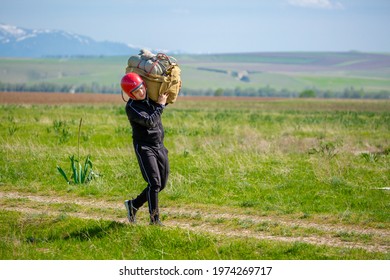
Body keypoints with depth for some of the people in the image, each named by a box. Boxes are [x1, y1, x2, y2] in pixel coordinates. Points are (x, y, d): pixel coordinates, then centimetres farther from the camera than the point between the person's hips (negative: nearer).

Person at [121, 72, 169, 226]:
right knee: (154, 183, -17)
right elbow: (149, 122, -24)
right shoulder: (131, 107, -16)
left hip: (160, 147, 7)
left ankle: (133, 205, 23)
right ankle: (155, 219, -12)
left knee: (161, 184, 9)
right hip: (144, 148, -7)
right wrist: (160, 105, -14)